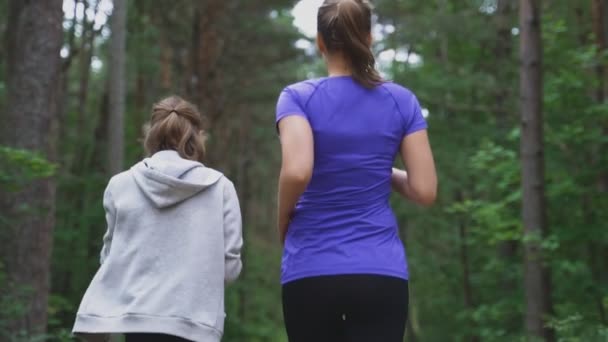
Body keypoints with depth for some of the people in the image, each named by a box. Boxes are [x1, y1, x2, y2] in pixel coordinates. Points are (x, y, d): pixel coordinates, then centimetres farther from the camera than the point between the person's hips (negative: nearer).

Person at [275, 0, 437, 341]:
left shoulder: (299, 98, -3)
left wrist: (284, 219, -1)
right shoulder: (401, 101, 3)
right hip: (381, 273, 1)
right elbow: (425, 190, -1)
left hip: (311, 274, 0)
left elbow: (297, 171, -20)